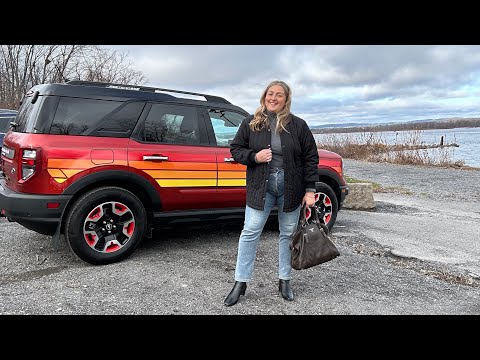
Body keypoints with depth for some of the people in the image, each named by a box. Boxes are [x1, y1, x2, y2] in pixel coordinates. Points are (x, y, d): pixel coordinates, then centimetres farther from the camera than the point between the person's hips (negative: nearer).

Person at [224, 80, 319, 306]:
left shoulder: (298, 125, 0)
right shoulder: (250, 123, 2)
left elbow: (310, 158, 1)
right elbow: (235, 149, 7)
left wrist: (310, 190, -4)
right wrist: (255, 156, -13)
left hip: (291, 188, 1)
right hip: (261, 187, 0)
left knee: (288, 234, 9)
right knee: (250, 231, -2)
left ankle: (284, 280, 26)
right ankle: (240, 283, 10)